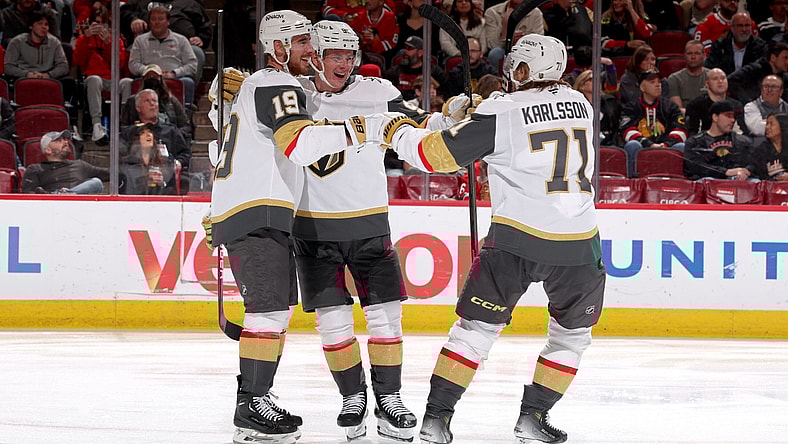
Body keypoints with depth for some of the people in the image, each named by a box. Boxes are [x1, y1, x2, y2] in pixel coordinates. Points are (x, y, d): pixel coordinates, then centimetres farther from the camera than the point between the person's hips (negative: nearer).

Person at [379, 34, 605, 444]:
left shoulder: (500, 114, -5)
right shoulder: (580, 105, 11)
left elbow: (437, 154, -3)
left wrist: (399, 132, 15)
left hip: (517, 239, -2)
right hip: (578, 241, 3)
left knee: (477, 326, 9)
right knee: (572, 333, 21)